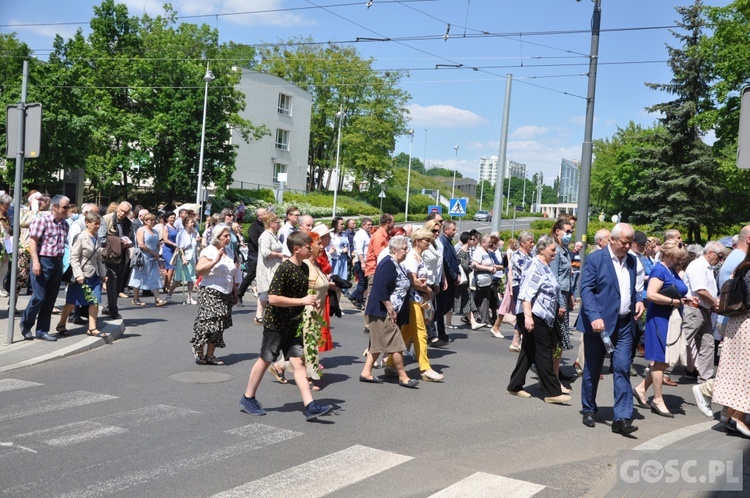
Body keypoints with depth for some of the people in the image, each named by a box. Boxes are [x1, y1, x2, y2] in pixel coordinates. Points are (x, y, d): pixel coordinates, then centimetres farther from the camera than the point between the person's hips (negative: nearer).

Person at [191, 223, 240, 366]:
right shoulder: (209, 251, -6)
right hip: (210, 293, -6)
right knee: (208, 322, -11)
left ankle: (210, 355, 11)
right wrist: (215, 261, -23)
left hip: (226, 295, 6)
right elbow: (199, 270, -19)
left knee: (218, 326, 5)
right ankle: (198, 350, 9)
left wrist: (235, 293, 20)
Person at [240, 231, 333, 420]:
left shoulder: (304, 268, 6)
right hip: (276, 324, -6)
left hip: (293, 325, 7)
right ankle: (247, 398, 25)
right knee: (265, 360, 7)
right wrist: (302, 301, -24)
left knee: (298, 361, 0)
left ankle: (309, 406, -4)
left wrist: (311, 300, 2)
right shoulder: (284, 269, -19)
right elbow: (273, 298, -26)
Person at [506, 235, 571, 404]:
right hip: (533, 316, -10)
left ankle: (515, 386, 20)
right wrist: (528, 316, -28)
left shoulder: (546, 268, 16)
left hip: (543, 317, 10)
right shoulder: (535, 266, -14)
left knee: (529, 352, 13)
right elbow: (526, 293, -22)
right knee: (543, 353, -6)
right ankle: (553, 392, -2)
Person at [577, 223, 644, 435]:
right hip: (598, 322, -4)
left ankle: (622, 418, -3)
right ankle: (588, 410, 26)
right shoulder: (595, 259, -7)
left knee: (623, 369, -4)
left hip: (624, 324, 4)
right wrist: (594, 317, -23)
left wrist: (638, 300, 1)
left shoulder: (632, 260, 11)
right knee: (593, 369, 9)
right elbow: (585, 290, -12)